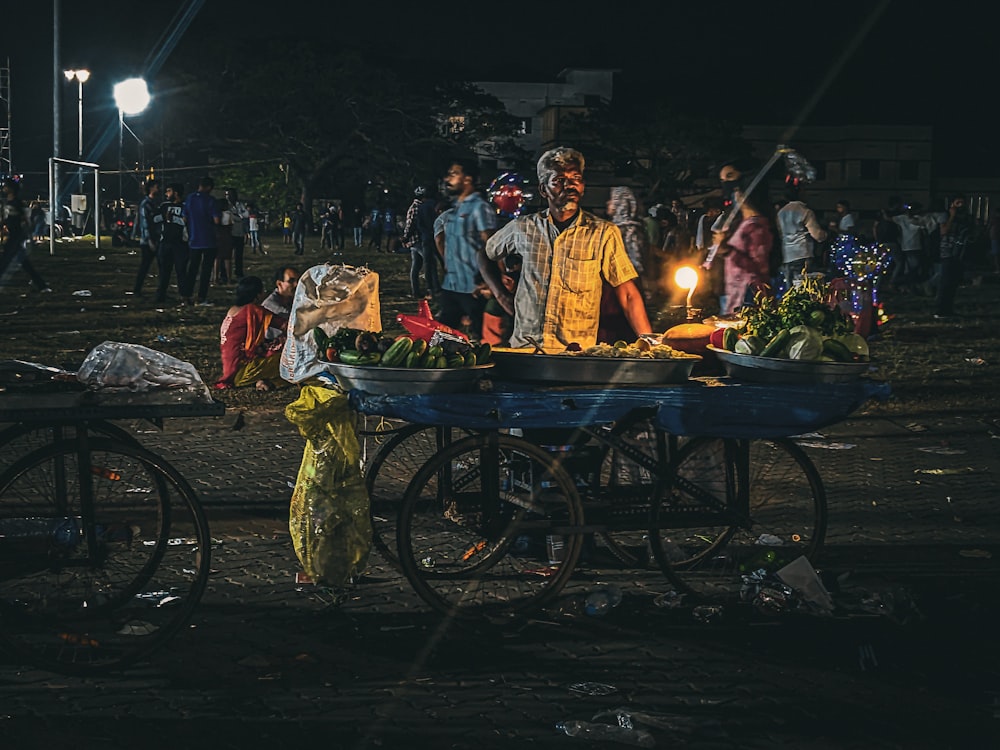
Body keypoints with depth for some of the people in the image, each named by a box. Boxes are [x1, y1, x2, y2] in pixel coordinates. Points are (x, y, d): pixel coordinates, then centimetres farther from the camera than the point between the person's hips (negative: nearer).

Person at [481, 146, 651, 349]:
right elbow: (486, 255, 28)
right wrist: (500, 294, 14)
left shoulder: (604, 233, 2)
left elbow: (628, 296, -1)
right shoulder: (523, 228, 9)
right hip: (524, 346, 2)